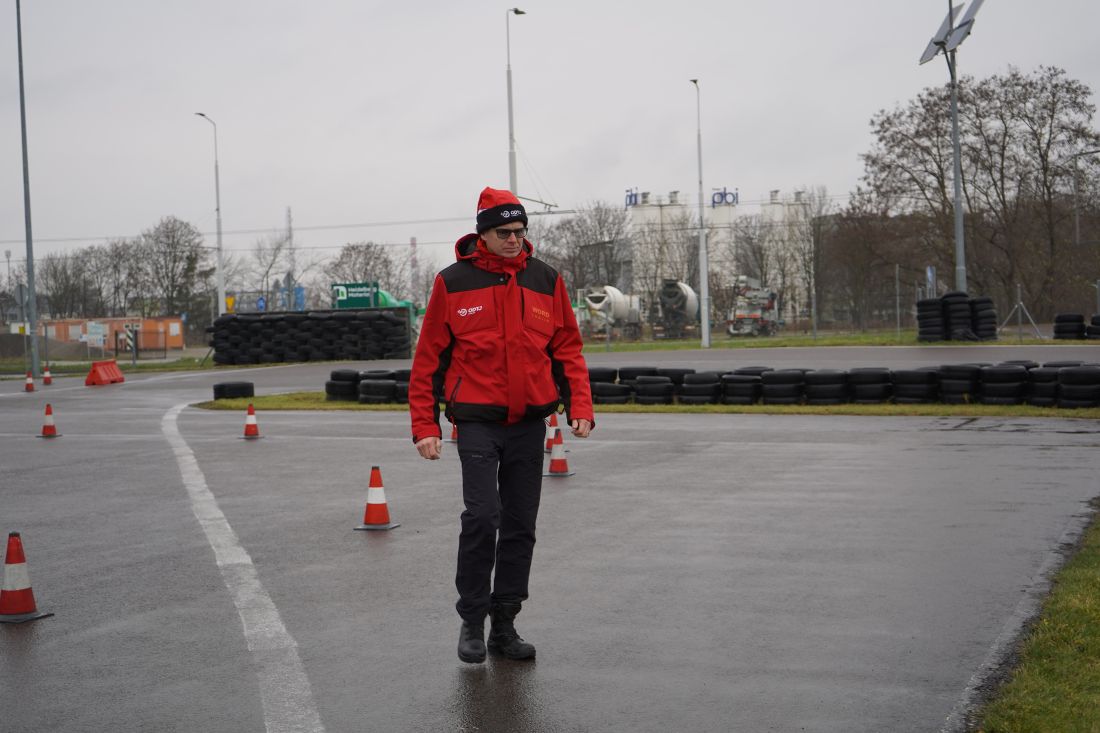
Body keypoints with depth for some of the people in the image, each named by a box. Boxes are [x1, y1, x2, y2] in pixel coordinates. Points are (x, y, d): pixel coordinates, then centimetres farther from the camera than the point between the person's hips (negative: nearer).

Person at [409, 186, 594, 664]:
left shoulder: (545, 279, 4)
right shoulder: (453, 283, -3)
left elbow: (568, 348, 10)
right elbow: (429, 357, 0)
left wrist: (579, 406, -2)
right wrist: (425, 424, -4)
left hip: (530, 422, 3)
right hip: (477, 421, -3)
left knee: (520, 526, 7)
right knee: (481, 516, -14)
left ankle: (504, 625, 19)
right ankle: (472, 621, 3)